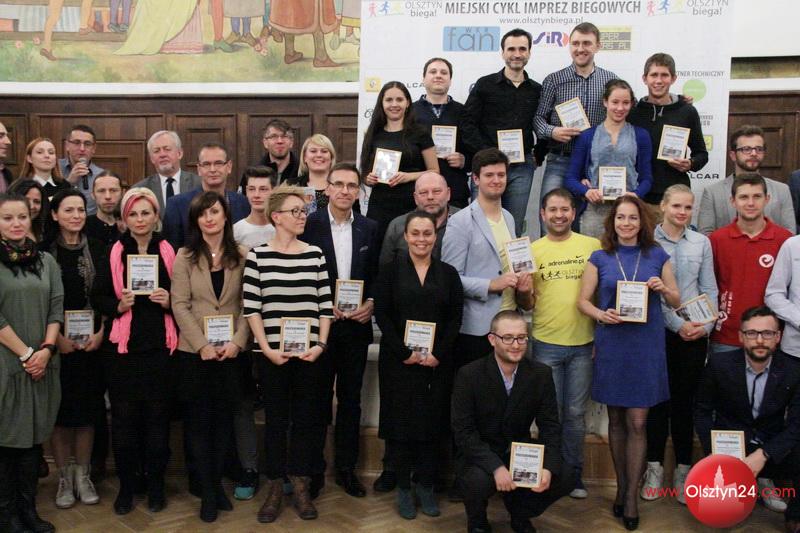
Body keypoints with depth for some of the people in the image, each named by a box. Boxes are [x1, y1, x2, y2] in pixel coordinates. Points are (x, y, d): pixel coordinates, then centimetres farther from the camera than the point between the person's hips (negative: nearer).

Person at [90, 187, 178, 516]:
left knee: (157, 416, 3)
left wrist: (169, 301, -10)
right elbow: (97, 298, 5)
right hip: (122, 347, 0)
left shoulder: (169, 252, 4)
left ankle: (156, 485, 18)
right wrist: (119, 305, -13)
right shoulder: (114, 253, 5)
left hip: (159, 347, 0)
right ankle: (126, 486, 18)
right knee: (123, 417, 3)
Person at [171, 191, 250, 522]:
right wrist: (203, 345, -14)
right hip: (195, 352, -1)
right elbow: (180, 306, -5)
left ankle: (217, 483, 25)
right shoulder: (185, 257, 0)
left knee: (224, 420, 10)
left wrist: (237, 341, -12)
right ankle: (208, 491, 15)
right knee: (199, 421, 4)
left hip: (231, 352, 1)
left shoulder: (241, 255, 2)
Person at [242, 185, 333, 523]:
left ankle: (301, 488, 21)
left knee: (306, 419, 8)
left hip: (310, 352, 2)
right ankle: (274, 489, 20)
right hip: (272, 353, -2)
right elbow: (251, 307, -4)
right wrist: (266, 348, -10)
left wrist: (320, 345, -4)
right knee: (276, 419, 7)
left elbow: (325, 304, 5)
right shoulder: (257, 255, -2)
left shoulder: (315, 254, 5)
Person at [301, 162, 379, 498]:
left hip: (356, 324, 3)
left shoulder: (370, 229, 5)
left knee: (351, 398, 11)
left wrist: (371, 303, -7)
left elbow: (377, 274, 9)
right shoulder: (309, 225, -5)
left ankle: (346, 468, 23)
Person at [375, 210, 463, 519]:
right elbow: (382, 314, -4)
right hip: (399, 361, -1)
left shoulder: (448, 273, 7)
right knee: (400, 422, 2)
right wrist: (405, 352, -12)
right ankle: (402, 488, 15)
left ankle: (425, 486, 19)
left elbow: (455, 318, 3)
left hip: (437, 362, 2)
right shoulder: (391, 271, 2)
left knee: (431, 423, 5)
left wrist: (437, 353, -9)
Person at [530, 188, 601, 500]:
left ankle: (574, 474, 25)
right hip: (546, 344, 0)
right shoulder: (532, 250, 2)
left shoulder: (592, 246, 0)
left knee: (575, 414, 10)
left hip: (582, 343, 0)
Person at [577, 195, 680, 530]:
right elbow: (583, 301, 3)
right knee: (616, 420, 10)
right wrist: (601, 314, -16)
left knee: (637, 423, -1)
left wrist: (663, 289, -14)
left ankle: (631, 497, 7)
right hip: (611, 346, 1)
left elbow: (676, 302, 8)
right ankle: (622, 487, 25)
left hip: (646, 347, -1)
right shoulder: (600, 258, 4)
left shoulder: (657, 255, 4)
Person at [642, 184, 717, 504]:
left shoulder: (701, 242, 7)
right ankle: (655, 467, 17)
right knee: (659, 399, 4)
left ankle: (683, 470, 17)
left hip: (696, 334, 2)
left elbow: (709, 289, 9)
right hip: (659, 331, -2)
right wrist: (677, 324, -13)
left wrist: (707, 324, -5)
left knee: (685, 400, 7)